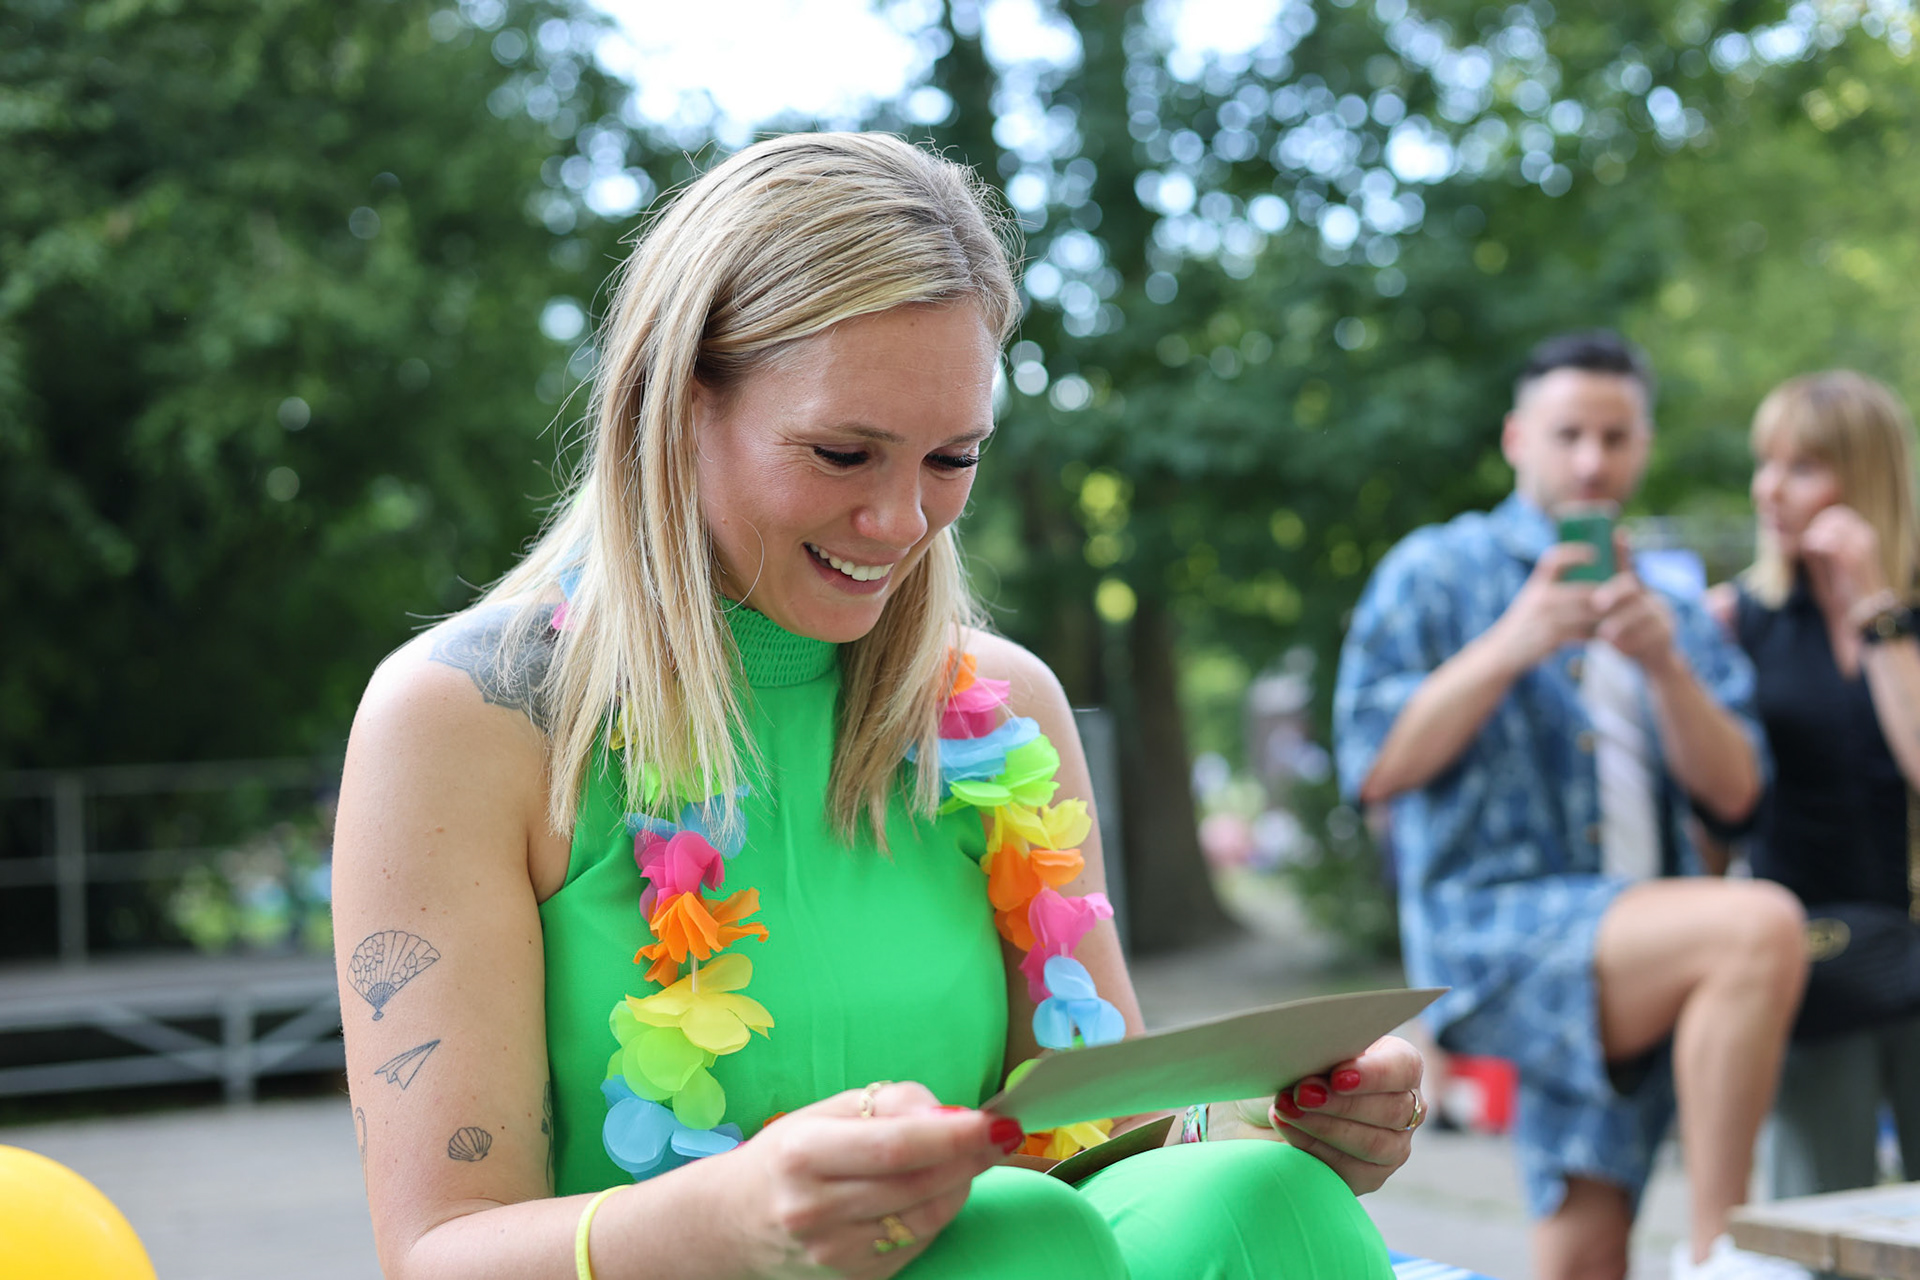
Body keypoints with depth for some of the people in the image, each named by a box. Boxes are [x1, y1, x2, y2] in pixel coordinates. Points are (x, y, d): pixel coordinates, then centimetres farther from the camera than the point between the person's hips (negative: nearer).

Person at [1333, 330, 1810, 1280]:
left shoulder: (1672, 612, 22)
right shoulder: (1437, 572, 7)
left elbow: (1734, 793, 8)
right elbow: (1376, 768, -5)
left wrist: (1664, 662, -8)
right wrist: (1510, 647, -14)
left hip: (1639, 953, 5)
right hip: (1492, 926, -5)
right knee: (1761, 925, -29)